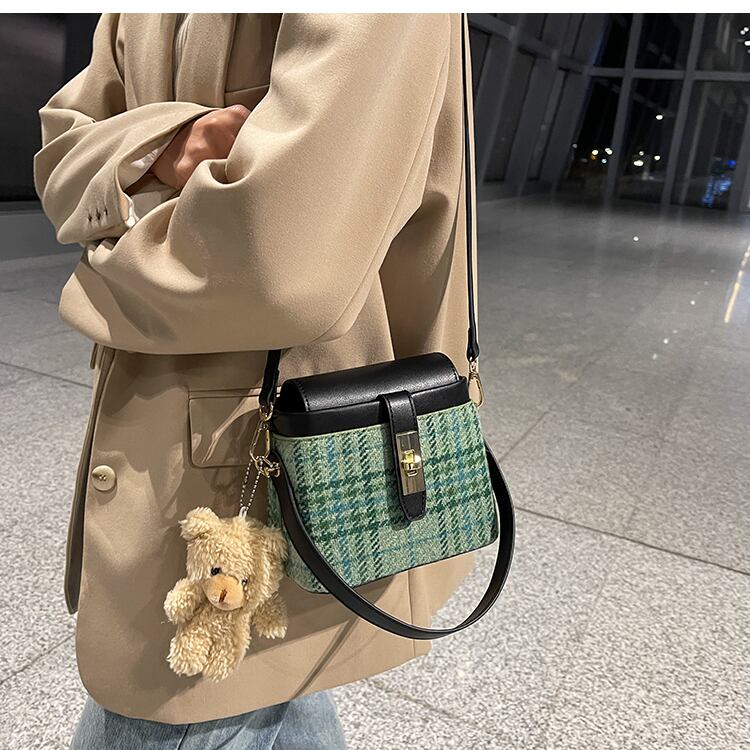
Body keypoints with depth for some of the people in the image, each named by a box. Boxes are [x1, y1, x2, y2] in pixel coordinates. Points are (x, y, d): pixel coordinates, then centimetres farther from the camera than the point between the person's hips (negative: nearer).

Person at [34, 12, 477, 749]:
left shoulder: (379, 22, -18)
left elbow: (286, 262, -31)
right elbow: (64, 145, 12)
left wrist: (103, 279, -10)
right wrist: (158, 150, -12)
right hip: (155, 436, 9)